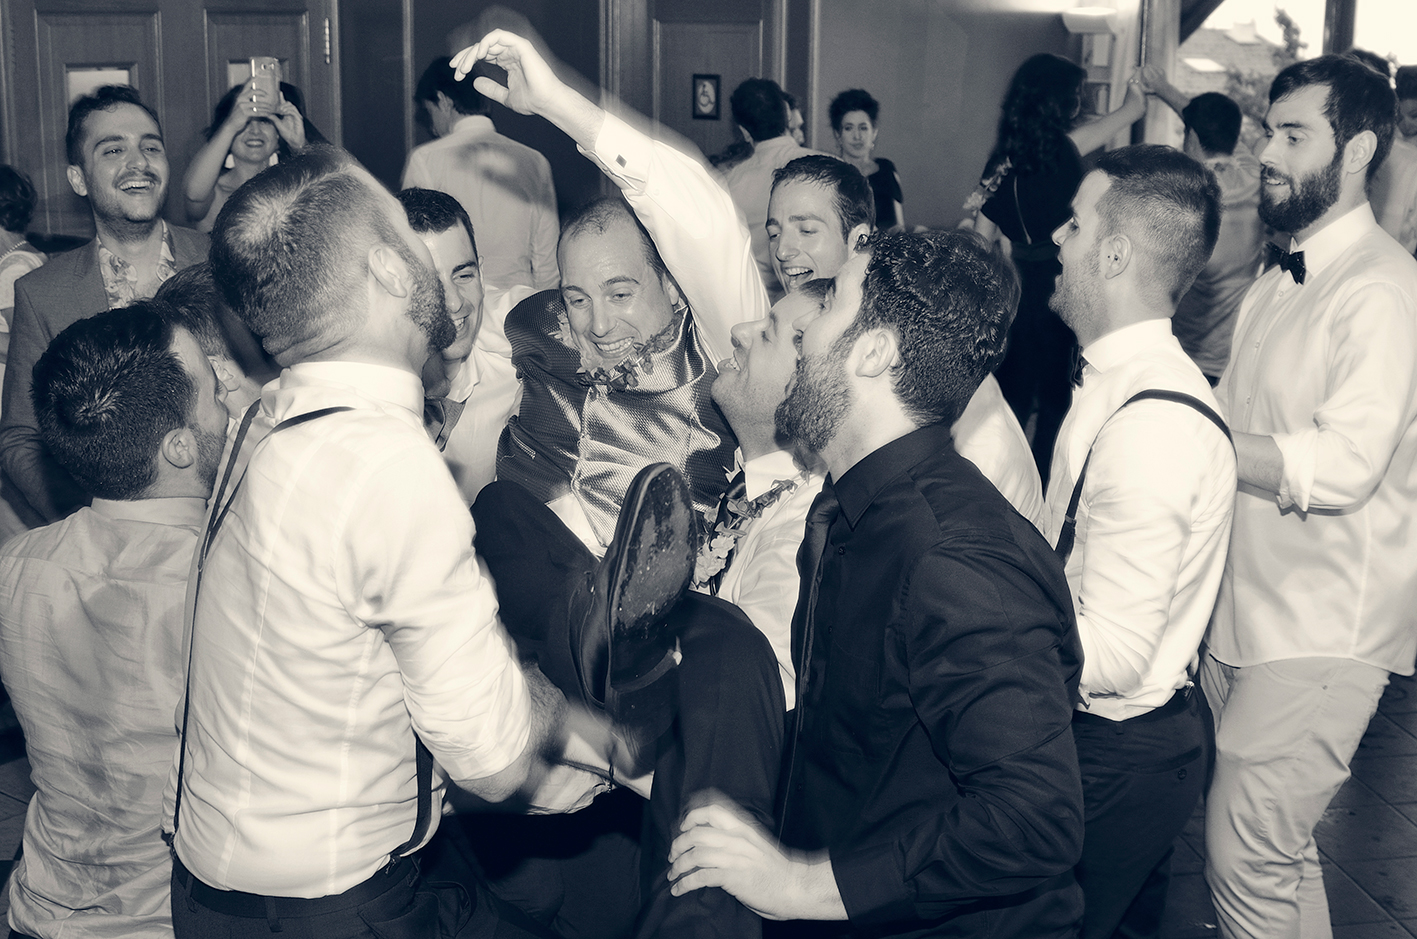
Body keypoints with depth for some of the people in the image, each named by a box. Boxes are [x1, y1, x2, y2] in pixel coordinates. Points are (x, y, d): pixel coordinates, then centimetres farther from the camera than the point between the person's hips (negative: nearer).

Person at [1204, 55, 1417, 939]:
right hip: (1244, 616, 8)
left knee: (1247, 857, -6)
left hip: (1319, 636, -8)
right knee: (1284, 849, 17)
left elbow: (1343, 467, -24)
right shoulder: (1275, 285, 15)